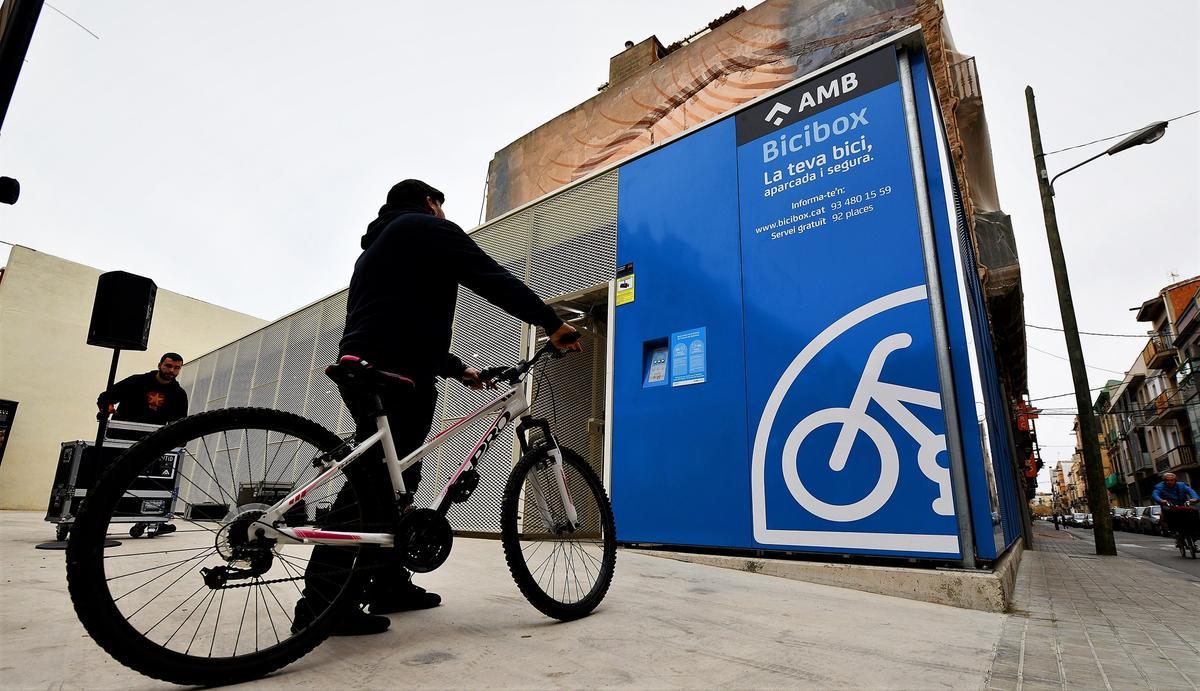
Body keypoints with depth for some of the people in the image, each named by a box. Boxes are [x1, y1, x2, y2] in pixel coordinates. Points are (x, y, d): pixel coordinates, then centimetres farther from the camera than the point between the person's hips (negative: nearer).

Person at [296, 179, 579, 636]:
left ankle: (390, 585, 19)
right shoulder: (428, 228, 5)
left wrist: (457, 369, 29)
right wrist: (553, 325, -2)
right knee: (375, 482, -12)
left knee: (392, 480, 13)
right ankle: (321, 603, -11)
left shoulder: (376, 246, 33)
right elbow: (493, 280, -6)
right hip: (396, 376, -10)